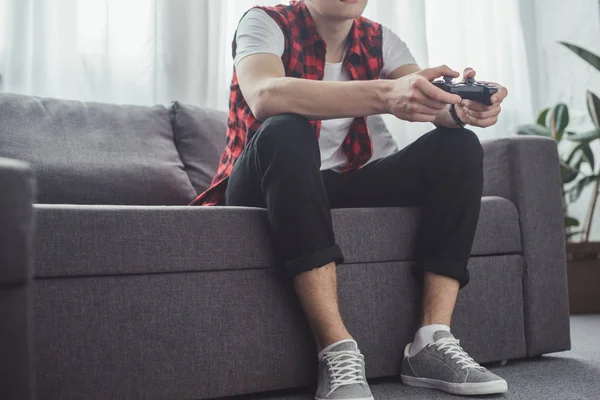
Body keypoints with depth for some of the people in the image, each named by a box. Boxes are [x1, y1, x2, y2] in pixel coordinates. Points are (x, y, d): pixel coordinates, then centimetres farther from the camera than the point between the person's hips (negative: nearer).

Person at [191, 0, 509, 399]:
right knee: (285, 131, -36)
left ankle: (433, 343, -22)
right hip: (266, 186, -4)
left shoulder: (379, 39, 5)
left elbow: (431, 98, -12)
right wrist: (385, 95, -45)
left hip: (350, 185, 5)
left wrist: (462, 106, -37)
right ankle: (339, 353, -38)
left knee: (460, 145, -13)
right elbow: (265, 96, -33)